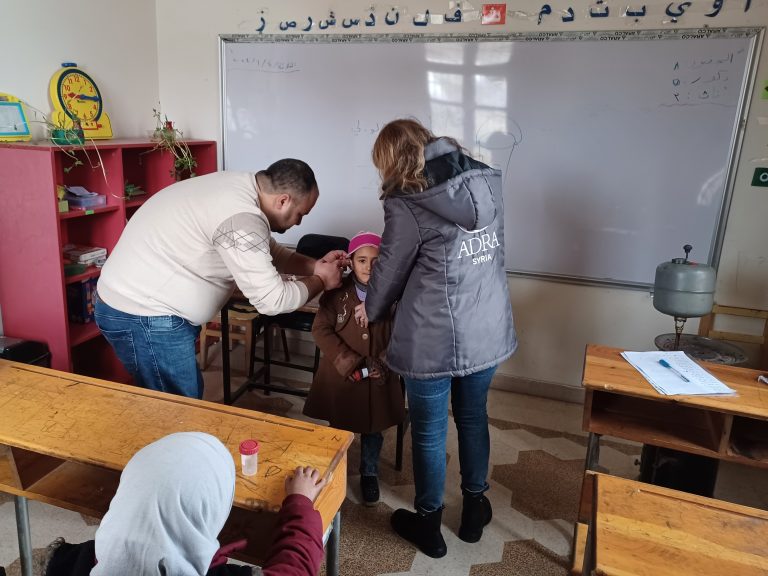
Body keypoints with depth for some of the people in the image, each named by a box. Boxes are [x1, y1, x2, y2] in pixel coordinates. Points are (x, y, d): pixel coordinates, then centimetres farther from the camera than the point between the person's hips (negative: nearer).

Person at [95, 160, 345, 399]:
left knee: (188, 396, 20)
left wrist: (315, 265, 8)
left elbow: (265, 251, 19)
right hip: (143, 317, -10)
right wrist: (321, 280, -6)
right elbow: (272, 300, -22)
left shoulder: (240, 189, 4)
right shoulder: (241, 218, -26)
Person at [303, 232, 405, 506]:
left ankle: (369, 475, 39)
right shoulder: (337, 292, -10)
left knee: (373, 429, 17)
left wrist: (382, 365, -17)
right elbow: (320, 329, -12)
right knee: (338, 428, 18)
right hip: (341, 376, 0)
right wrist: (352, 364, -17)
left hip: (379, 379, 1)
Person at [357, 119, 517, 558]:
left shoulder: (407, 205, -14)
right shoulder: (487, 182, 2)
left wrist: (371, 311, 17)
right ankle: (474, 509, 43)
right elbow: (489, 253, 9)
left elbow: (390, 270, -4)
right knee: (473, 417, 24)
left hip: (434, 338, -5)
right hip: (490, 330, 6)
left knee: (429, 432, 14)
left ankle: (429, 526, 34)